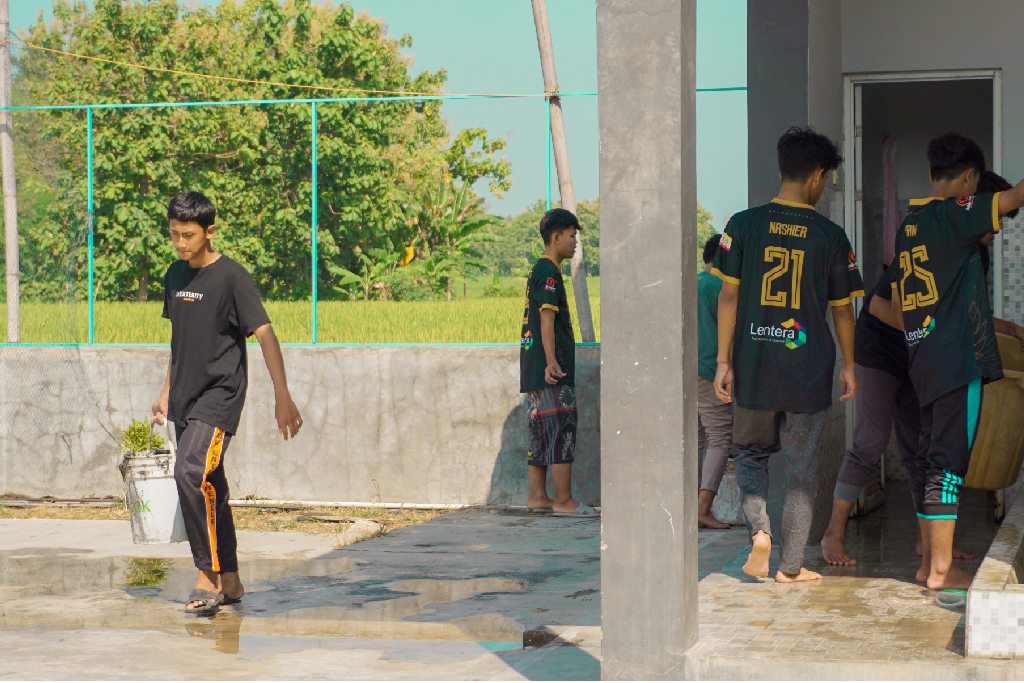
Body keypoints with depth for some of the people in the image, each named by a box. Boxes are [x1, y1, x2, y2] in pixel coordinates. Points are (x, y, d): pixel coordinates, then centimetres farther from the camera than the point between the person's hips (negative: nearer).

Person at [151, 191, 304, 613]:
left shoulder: (232, 277, -12)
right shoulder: (175, 275, 11)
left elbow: (264, 333, -16)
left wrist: (282, 397, -21)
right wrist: (167, 392, 24)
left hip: (219, 395, -7)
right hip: (185, 398, 8)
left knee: (192, 472, -23)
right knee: (210, 487, 11)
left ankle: (208, 576, -17)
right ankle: (229, 581, 19)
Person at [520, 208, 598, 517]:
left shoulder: (540, 270, 19)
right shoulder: (549, 272, -12)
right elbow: (547, 319, -22)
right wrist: (551, 361, -31)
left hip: (535, 369, 10)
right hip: (552, 373, -10)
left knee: (542, 431, 11)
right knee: (562, 429, -10)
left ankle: (537, 497, 13)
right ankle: (564, 501, -11)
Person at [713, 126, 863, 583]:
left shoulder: (744, 225, -3)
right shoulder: (830, 236, -3)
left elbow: (728, 296, -3)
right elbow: (842, 307, 3)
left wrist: (723, 361, 2)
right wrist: (849, 366, 14)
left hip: (752, 369, 1)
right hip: (809, 373, -1)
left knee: (750, 455, 19)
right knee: (801, 470, 8)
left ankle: (759, 529, -4)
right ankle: (790, 566, 10)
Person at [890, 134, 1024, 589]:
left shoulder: (909, 225, 15)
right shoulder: (953, 215, -10)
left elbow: (898, 309, 19)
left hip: (923, 360, 9)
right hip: (959, 359, -9)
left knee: (931, 458, 13)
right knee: (949, 462, -7)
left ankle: (928, 561, 19)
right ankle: (942, 569, -5)